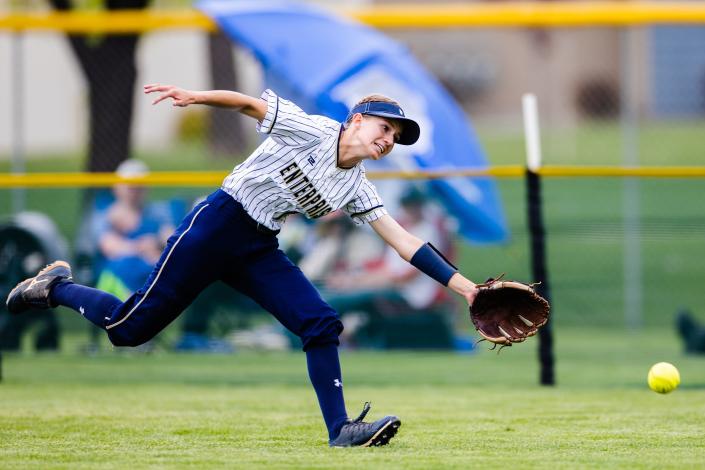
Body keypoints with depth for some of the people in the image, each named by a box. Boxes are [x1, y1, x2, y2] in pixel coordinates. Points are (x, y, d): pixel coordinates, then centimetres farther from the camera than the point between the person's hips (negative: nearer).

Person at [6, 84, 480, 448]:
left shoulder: (357, 188, 6)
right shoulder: (311, 130, -12)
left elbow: (403, 240, 4)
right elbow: (250, 103, -13)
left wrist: (462, 285, -2)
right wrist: (196, 97, -29)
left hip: (258, 251, 7)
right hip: (214, 229, -7)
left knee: (323, 325, -10)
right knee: (127, 328, -5)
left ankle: (340, 428, -6)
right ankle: (57, 286, 21)